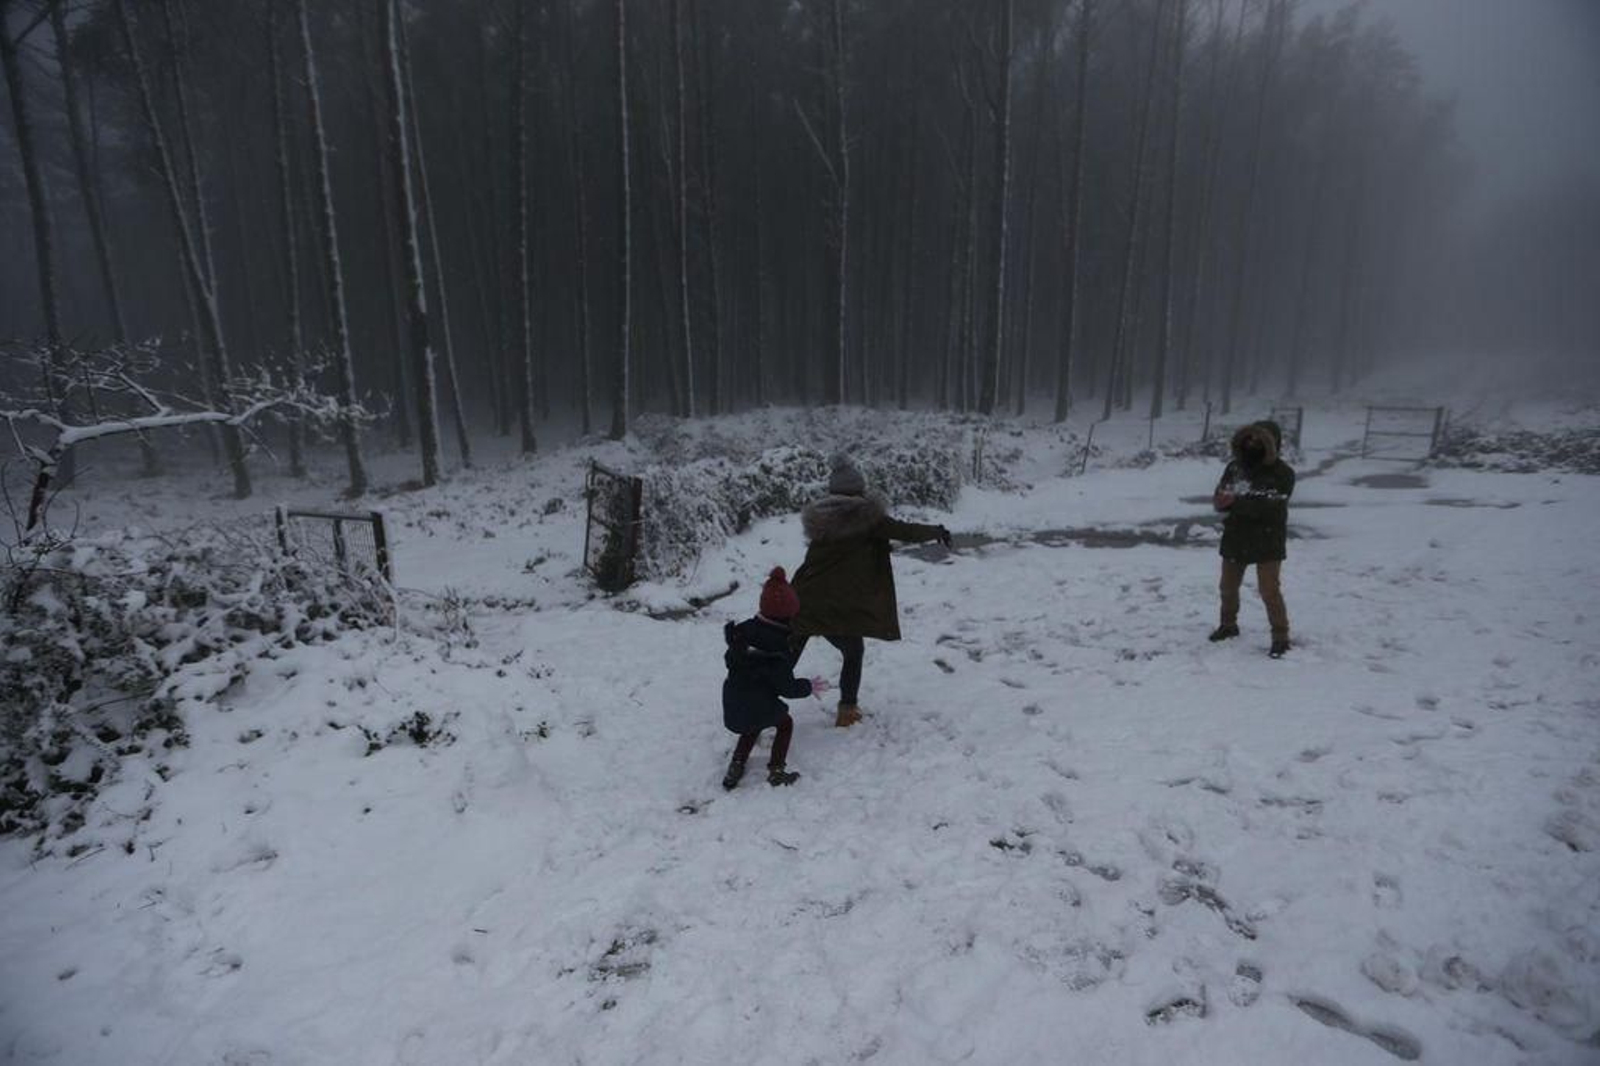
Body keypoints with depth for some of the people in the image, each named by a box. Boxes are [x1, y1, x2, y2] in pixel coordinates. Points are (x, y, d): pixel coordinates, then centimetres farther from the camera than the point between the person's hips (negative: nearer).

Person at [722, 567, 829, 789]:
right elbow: (786, 687, -17)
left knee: (752, 727, 32)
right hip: (760, 705, -6)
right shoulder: (777, 647, -23)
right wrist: (810, 687, 0)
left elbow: (729, 659, 11)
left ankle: (736, 765, 27)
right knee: (785, 723, 20)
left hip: (732, 704, 6)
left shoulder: (743, 630, -4)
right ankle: (776, 769, 14)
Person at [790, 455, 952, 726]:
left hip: (803, 602, 4)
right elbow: (906, 531, 0)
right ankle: (847, 709, 25)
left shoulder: (820, 518, 8)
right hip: (839, 607, -4)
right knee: (854, 654, 22)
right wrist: (938, 531, 16)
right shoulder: (866, 518, -7)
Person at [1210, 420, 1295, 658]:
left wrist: (1236, 502, -30)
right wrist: (1223, 502, -27)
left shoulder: (1282, 473, -13)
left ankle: (1281, 637, 6)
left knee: (1270, 591, -7)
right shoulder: (1235, 466, 2)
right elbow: (1220, 497, -3)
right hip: (1235, 537, 6)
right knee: (1228, 587, 17)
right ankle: (1229, 625, 38)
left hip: (1267, 542, -5)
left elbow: (1270, 507, -25)